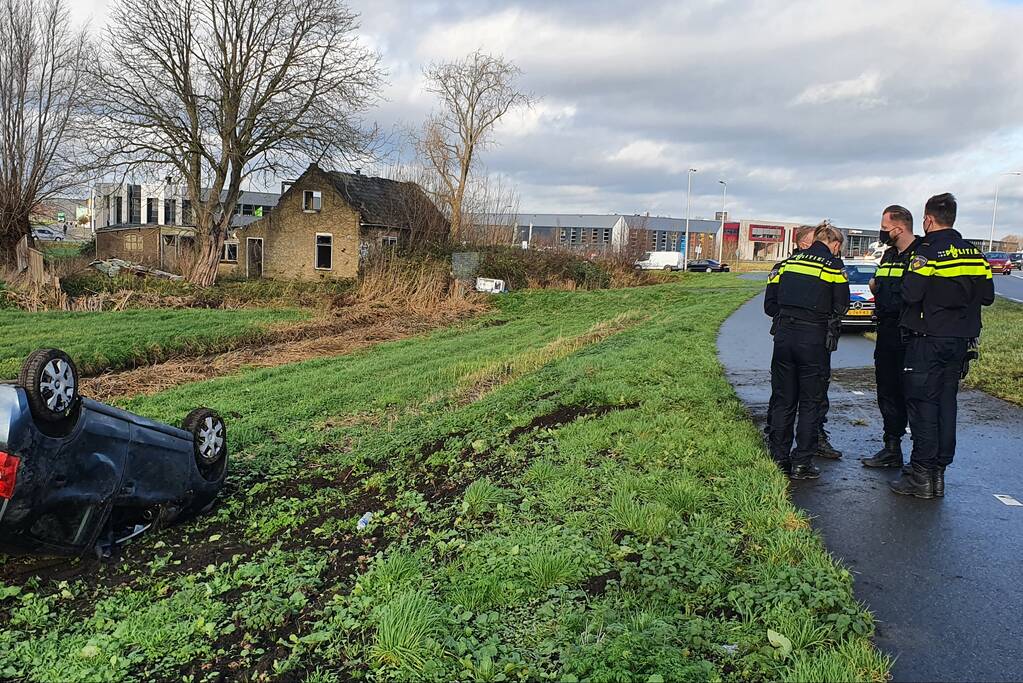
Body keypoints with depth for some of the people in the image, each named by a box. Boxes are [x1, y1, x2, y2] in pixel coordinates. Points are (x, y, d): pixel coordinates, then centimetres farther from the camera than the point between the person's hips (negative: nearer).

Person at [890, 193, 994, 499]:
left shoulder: (928, 251, -13)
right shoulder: (974, 253, 9)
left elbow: (910, 294, -21)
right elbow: (987, 296, 13)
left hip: (928, 339, -7)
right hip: (961, 341, 7)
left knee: (923, 405, -2)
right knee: (946, 404, 12)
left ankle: (921, 475, 0)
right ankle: (939, 472, 18)